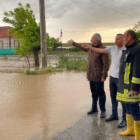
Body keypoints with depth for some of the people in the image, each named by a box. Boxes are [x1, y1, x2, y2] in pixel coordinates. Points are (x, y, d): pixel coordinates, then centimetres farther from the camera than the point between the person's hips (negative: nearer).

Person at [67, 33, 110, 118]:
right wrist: (73, 43, 35)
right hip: (91, 75, 8)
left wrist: (104, 76, -20)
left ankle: (103, 110, 12)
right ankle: (94, 108, 28)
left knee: (100, 93, 1)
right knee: (94, 92, 16)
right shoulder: (91, 48, 9)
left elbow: (106, 64, -18)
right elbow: (82, 47, 28)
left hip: (98, 76, -8)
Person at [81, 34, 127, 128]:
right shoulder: (113, 48, 6)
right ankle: (114, 115, 30)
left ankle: (125, 119, 11)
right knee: (113, 97, 16)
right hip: (112, 76, 7)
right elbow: (100, 50, 13)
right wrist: (89, 47, 11)